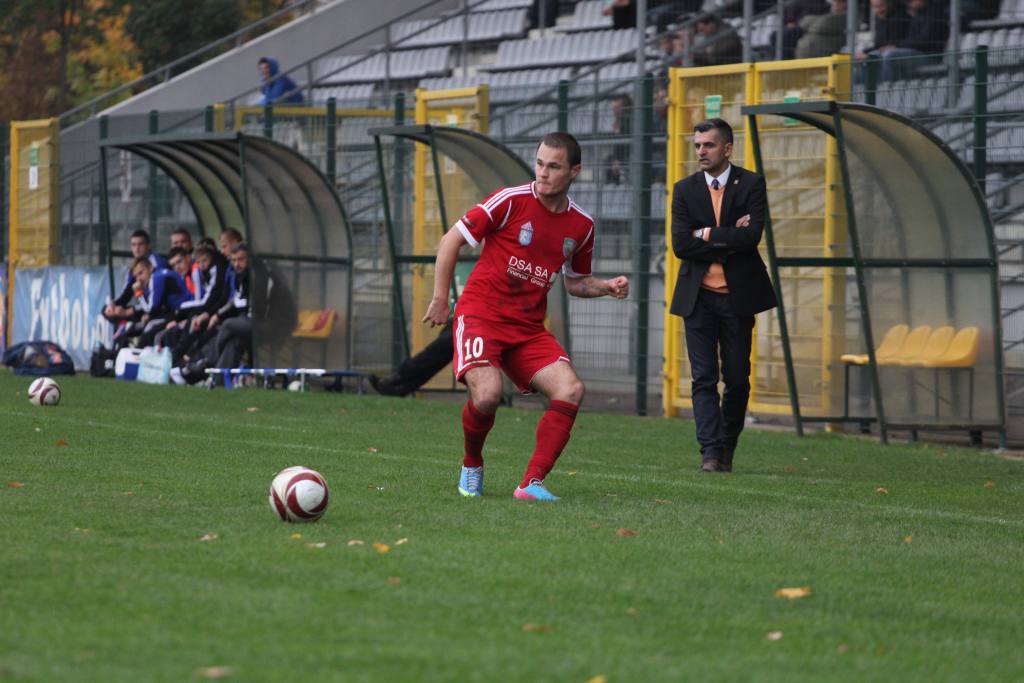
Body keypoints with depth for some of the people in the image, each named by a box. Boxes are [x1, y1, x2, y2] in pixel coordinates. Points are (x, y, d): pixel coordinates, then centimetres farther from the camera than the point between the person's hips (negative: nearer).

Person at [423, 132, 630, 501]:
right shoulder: (511, 200, -9)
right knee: (487, 393, -27)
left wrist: (607, 287, 1)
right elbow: (452, 239, -2)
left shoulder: (582, 225, 5)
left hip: (529, 328, 4)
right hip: (480, 314, -4)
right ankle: (471, 466, 5)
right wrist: (440, 299, -3)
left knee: (570, 389, -19)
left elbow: (574, 281, 21)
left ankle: (532, 484, -15)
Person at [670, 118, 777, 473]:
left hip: (737, 295, -1)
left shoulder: (751, 184, 0)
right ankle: (711, 452, -8)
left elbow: (752, 236, -15)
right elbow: (680, 244, -8)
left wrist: (707, 235, -12)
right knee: (704, 378, -6)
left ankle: (727, 447, 20)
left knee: (737, 379, 5)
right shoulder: (684, 190, 4)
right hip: (698, 296, 1)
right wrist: (729, 239, -12)